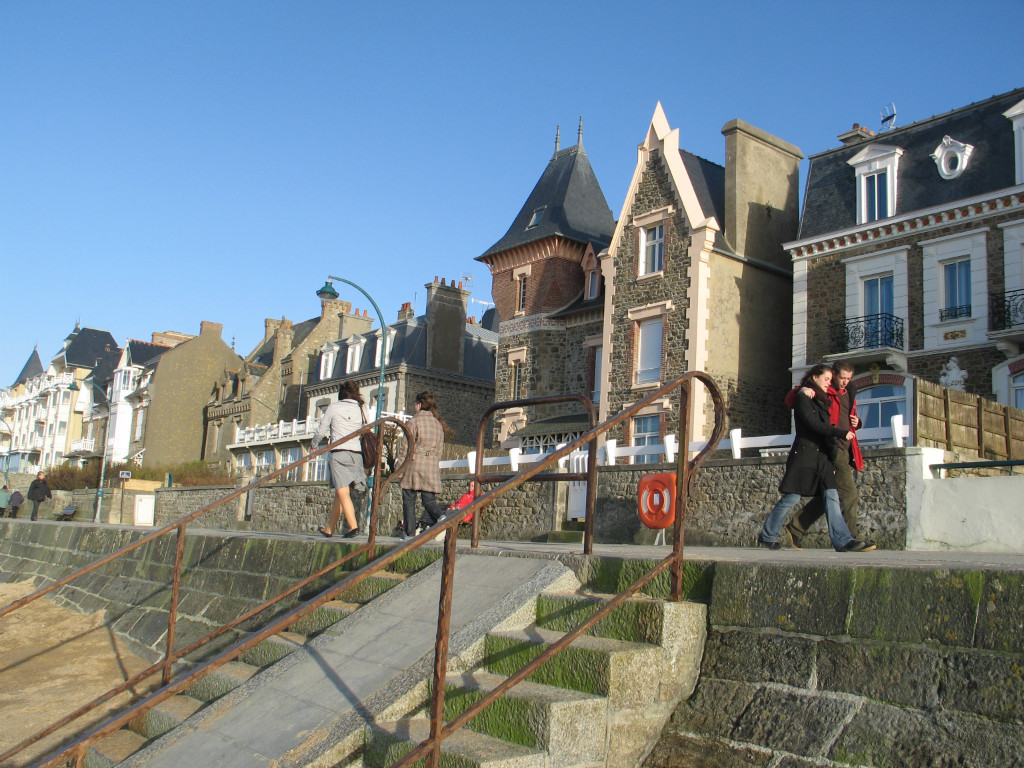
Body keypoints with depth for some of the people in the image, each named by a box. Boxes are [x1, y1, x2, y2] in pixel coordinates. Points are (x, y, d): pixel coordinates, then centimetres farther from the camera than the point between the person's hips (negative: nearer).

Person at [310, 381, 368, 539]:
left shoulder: (333, 408, 2)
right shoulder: (361, 410, 10)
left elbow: (321, 431, 7)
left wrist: (314, 444, 25)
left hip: (339, 452, -5)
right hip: (357, 453, 5)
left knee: (343, 492, -10)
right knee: (338, 493, 14)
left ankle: (353, 526, -23)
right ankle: (329, 529, 22)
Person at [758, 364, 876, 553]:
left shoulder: (821, 401, 21)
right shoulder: (803, 398, -4)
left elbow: (825, 429, 19)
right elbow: (813, 424, -16)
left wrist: (831, 459, 15)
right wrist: (842, 433, -16)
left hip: (822, 457, 8)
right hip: (804, 454, -8)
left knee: (832, 496, -5)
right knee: (791, 498, -4)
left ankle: (843, 541, -11)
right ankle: (766, 536, 9)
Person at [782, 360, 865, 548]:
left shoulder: (849, 394, 21)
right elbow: (789, 401, -2)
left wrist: (856, 422, 11)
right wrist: (800, 390, -23)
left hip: (847, 449, 8)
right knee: (850, 495, -12)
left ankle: (795, 528, 20)